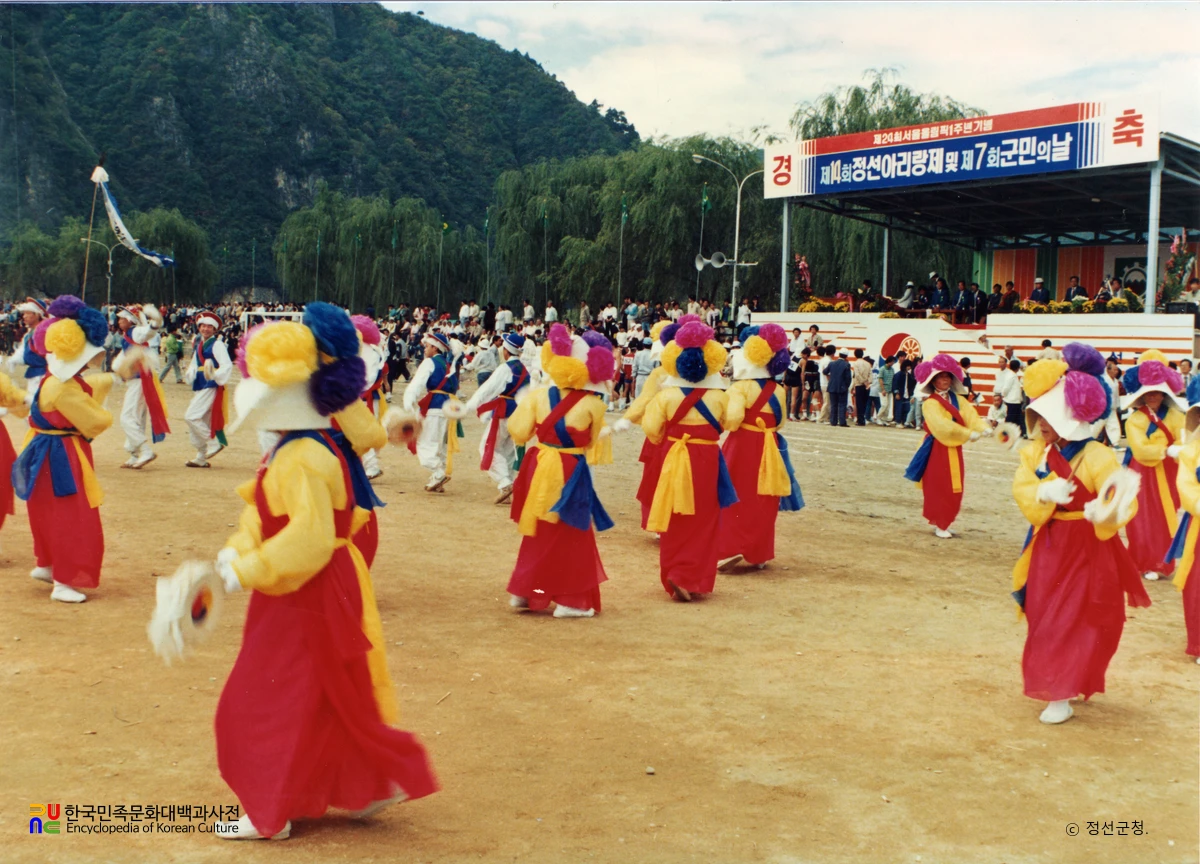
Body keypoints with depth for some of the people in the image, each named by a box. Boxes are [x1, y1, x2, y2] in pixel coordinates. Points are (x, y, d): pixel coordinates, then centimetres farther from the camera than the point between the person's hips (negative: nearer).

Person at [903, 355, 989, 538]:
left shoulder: (958, 400, 10)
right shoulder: (930, 403, -11)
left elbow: (971, 416, -5)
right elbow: (942, 425, -24)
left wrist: (983, 428, -26)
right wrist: (968, 434, -29)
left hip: (954, 450, 6)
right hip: (937, 451, -6)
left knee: (954, 490, 9)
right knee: (938, 489, -4)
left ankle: (945, 523, 21)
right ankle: (939, 525, 6)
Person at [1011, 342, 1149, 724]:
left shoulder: (1096, 456, -19)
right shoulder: (1037, 451, 1)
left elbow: (1123, 500, -26)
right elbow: (1021, 488, -9)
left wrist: (1106, 512, -48)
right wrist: (1044, 494, -30)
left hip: (1087, 549, -6)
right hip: (1049, 546, 6)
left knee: (1075, 623, -1)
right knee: (1045, 619, 14)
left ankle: (1061, 696, 5)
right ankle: (1057, 686, 31)